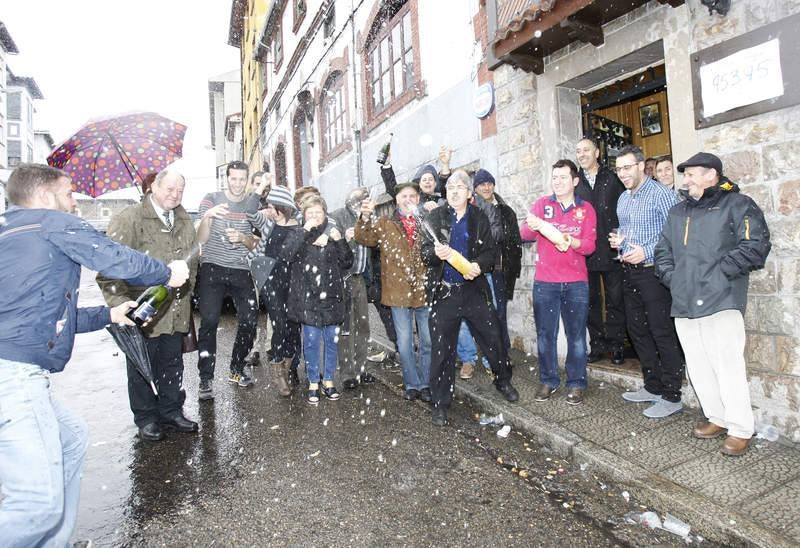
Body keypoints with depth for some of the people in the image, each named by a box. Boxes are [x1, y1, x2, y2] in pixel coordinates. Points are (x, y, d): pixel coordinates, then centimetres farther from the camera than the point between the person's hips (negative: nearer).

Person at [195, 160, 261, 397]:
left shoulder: (253, 202, 8)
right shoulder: (211, 199, 1)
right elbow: (201, 239, -8)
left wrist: (242, 238, -12)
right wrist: (207, 216, -27)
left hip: (241, 271, 3)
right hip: (212, 268, -3)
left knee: (250, 320, -1)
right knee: (209, 321, -11)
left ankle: (237, 370, 19)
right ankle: (206, 378, -2)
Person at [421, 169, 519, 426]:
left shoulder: (479, 218, 6)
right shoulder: (434, 218, 2)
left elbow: (490, 251, 6)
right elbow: (424, 252, -3)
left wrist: (479, 265, -15)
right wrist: (436, 253, -26)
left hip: (474, 289, 2)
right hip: (443, 291, -1)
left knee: (493, 337, 10)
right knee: (442, 349, 3)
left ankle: (503, 381, 38)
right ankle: (440, 403, 17)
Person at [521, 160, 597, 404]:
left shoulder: (586, 209, 7)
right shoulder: (542, 204, 6)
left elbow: (589, 246, -3)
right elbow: (524, 233, -8)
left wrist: (571, 241, -25)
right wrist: (532, 226, -32)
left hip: (576, 283, 0)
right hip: (544, 282, 0)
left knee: (576, 335, 4)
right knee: (545, 334, 5)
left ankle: (576, 383, 17)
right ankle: (548, 381, 19)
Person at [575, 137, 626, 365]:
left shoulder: (613, 179, 4)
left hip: (611, 250, -1)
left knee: (615, 300, 4)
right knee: (591, 300, 8)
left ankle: (616, 345, 15)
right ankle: (597, 344, 19)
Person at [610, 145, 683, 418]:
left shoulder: (661, 194, -9)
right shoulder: (623, 198, 15)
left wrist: (647, 252, -20)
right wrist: (618, 240, 6)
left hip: (653, 271, -8)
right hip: (629, 272, 8)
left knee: (663, 334, -4)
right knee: (638, 331, 13)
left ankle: (671, 396, 6)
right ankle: (652, 386, 26)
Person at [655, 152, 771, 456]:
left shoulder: (737, 205, 1)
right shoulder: (677, 212, 21)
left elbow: (756, 245, -10)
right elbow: (663, 251, 22)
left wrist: (720, 271, -13)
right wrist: (671, 277, 7)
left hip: (721, 302, -6)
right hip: (685, 304, 7)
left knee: (729, 366, -6)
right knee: (698, 367, 11)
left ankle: (740, 429, 7)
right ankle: (717, 418, 25)